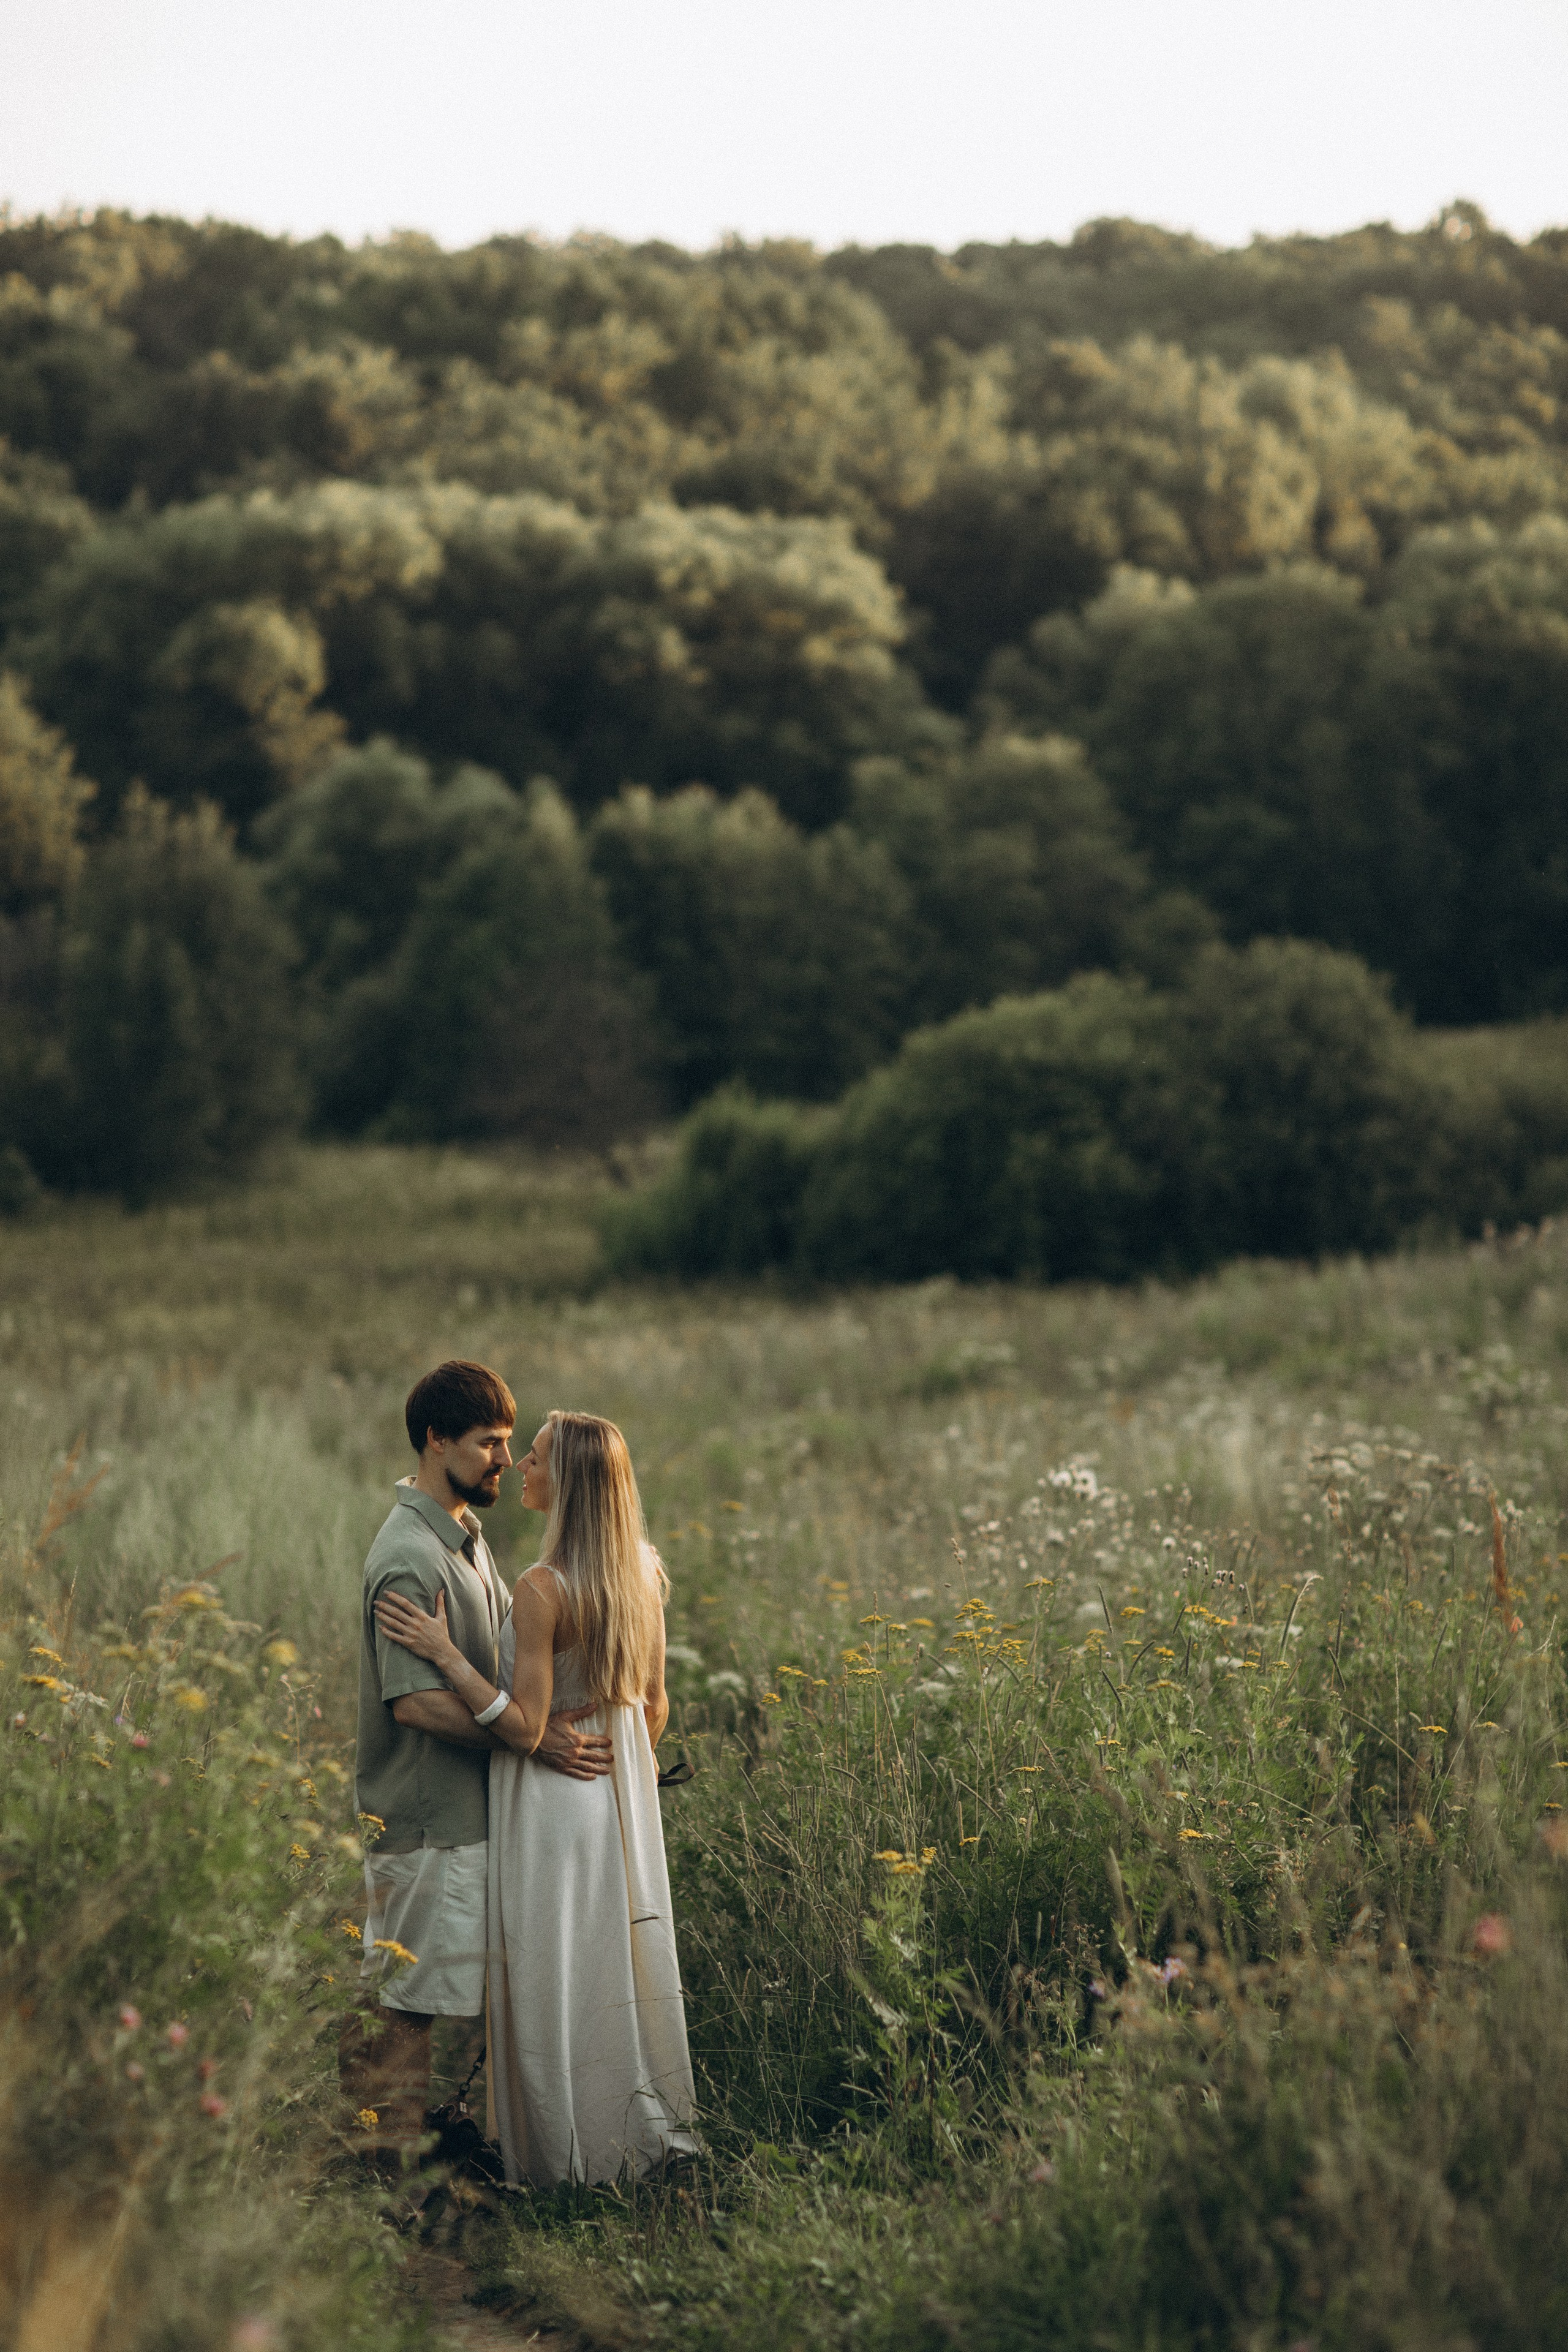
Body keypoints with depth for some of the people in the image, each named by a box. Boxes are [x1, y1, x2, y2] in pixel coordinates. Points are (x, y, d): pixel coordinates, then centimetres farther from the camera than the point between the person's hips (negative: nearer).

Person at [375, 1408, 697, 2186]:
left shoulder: (543, 1589, -23)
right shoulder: (642, 1574, 0)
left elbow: (525, 1727, -22)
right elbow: (653, 1705, 9)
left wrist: (445, 1653, -20)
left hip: (554, 1800, -7)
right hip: (625, 1796, 7)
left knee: (557, 1976, 5)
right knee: (617, 1961, 19)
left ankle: (570, 2155, 15)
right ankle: (643, 2129, 29)